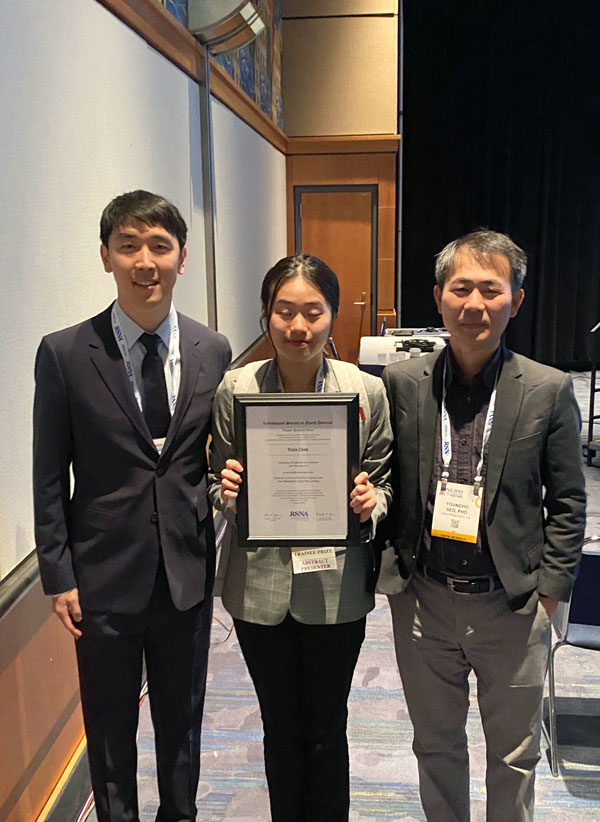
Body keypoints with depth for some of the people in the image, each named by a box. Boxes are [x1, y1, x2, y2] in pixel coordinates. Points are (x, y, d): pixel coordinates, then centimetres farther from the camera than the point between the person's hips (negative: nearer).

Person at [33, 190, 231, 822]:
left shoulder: (213, 352, -2)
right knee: (110, 728, 17)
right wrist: (59, 577, -6)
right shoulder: (64, 354, -9)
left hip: (187, 571, 2)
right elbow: (49, 479, -5)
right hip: (104, 574, -2)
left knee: (182, 721, 21)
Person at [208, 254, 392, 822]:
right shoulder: (235, 389, -7)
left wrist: (370, 503, -19)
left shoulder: (367, 391, -8)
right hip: (260, 586, 1)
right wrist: (226, 490, -18)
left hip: (336, 588, 0)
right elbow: (218, 483, 4)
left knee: (326, 729, 16)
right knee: (280, 727, 20)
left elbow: (383, 482, 3)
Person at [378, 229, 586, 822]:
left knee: (514, 754, 19)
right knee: (435, 744, 22)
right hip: (423, 601, 2)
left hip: (513, 606, -1)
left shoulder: (549, 390, -8)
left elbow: (567, 503, -2)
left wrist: (549, 589, -6)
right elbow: (384, 482, 3)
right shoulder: (400, 383, -5)